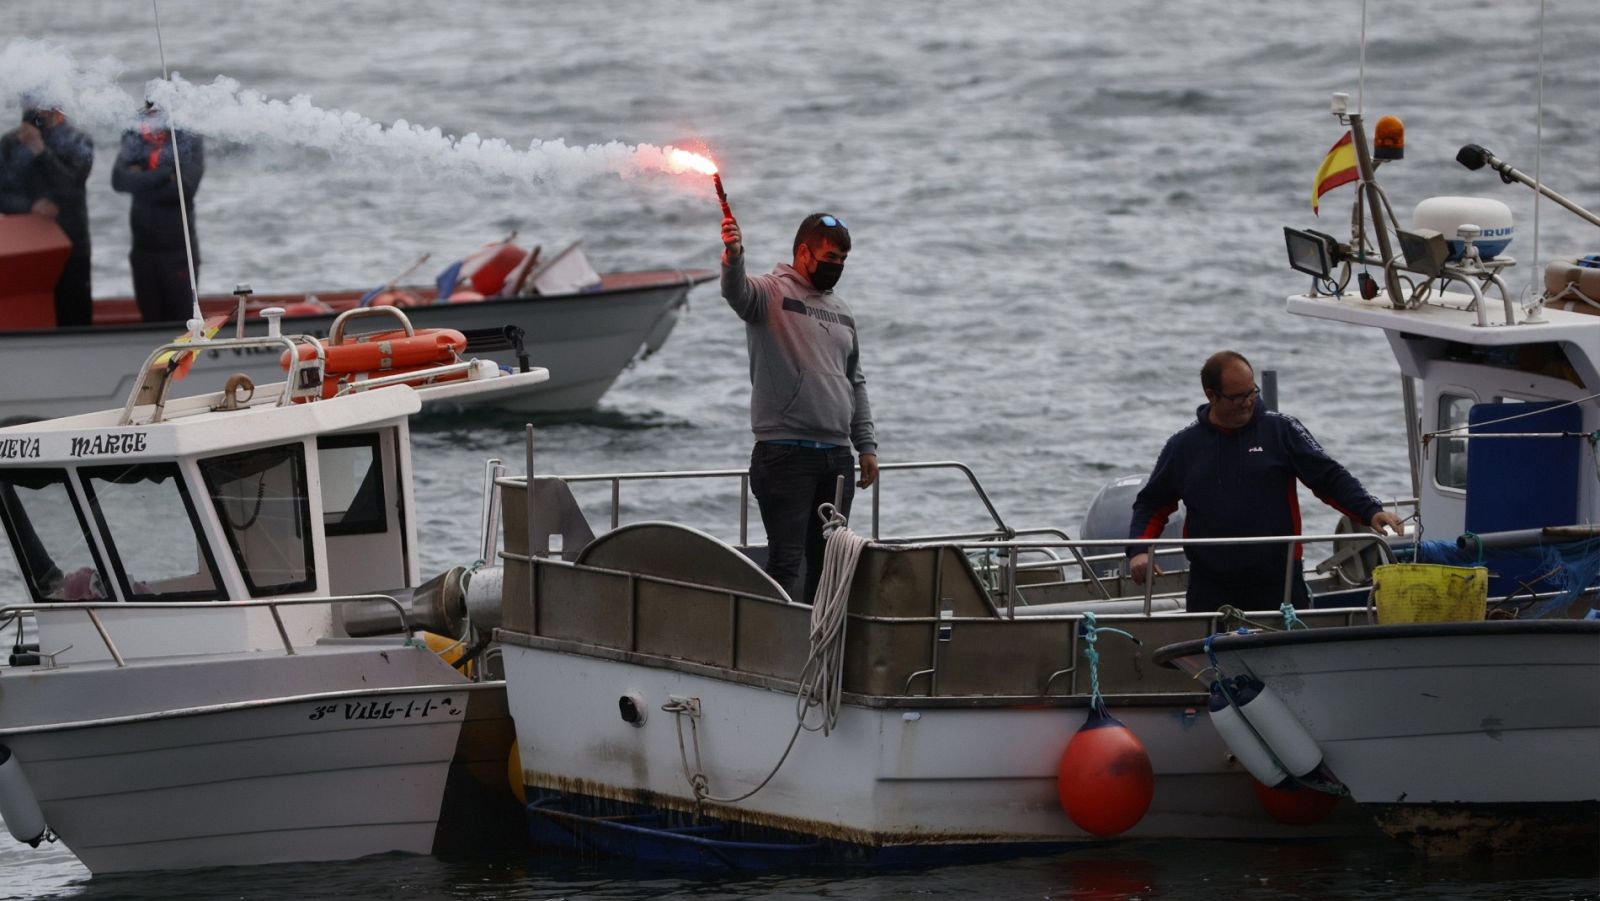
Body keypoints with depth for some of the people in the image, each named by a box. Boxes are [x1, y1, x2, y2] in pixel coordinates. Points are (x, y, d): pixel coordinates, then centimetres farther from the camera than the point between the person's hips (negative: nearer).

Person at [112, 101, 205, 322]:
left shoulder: (190, 140, -3)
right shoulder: (135, 138, 6)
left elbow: (185, 186, -16)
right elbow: (120, 179, -9)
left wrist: (141, 181, -9)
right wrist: (164, 174, -16)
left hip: (178, 248, -3)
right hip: (144, 246, 3)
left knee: (182, 319, -2)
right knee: (151, 319, 6)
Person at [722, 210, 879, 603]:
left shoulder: (841, 312, 19)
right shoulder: (772, 294, -2)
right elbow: (737, 292, -26)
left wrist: (867, 446, 16)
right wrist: (733, 258, -48)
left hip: (837, 455, 7)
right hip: (785, 452, -7)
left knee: (828, 562, 9)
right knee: (786, 559, -11)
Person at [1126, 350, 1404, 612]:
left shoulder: (1282, 430, 4)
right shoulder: (1183, 446, 10)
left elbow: (1330, 478, 1)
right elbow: (1151, 504, 17)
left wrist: (1371, 511, -13)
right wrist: (1139, 550, 0)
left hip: (1278, 586, -1)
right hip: (1210, 591, 1)